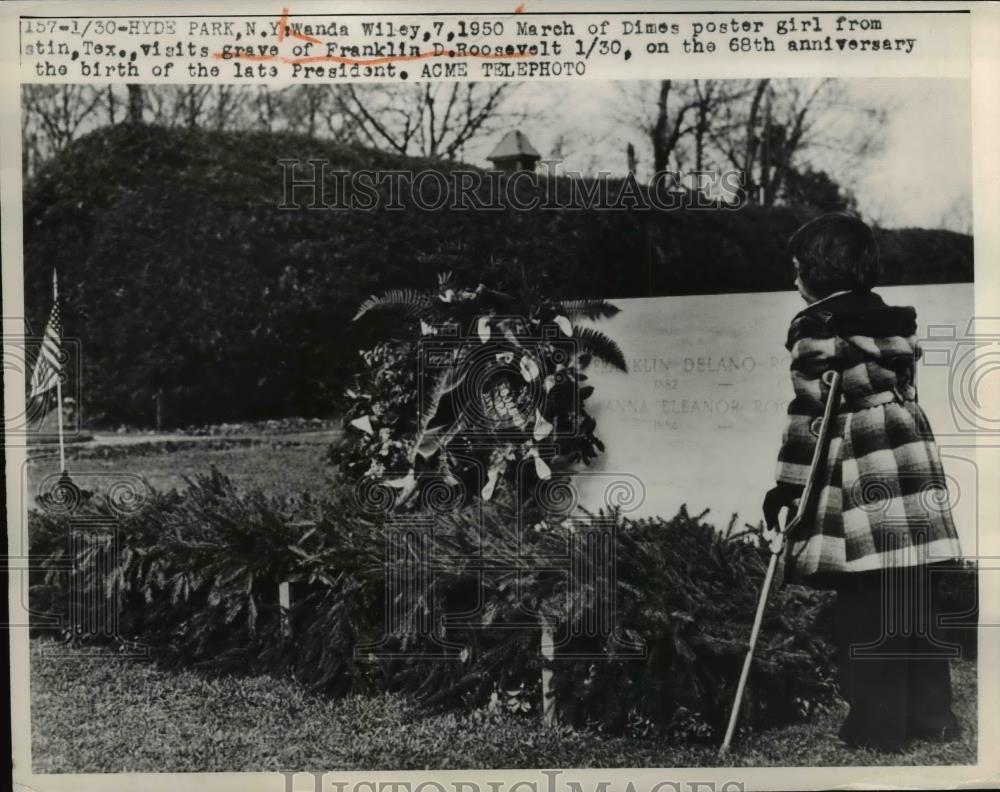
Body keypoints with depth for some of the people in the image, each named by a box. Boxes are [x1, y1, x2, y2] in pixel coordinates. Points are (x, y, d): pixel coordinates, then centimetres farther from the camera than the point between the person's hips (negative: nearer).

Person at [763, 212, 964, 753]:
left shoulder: (817, 327, -7)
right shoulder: (894, 319, 16)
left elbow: (810, 413, -11)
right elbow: (903, 389, 19)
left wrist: (788, 486, -8)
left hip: (861, 471, -7)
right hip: (913, 456, 7)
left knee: (868, 603, 1)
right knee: (919, 595, 12)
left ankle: (878, 725, 10)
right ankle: (931, 713, 22)